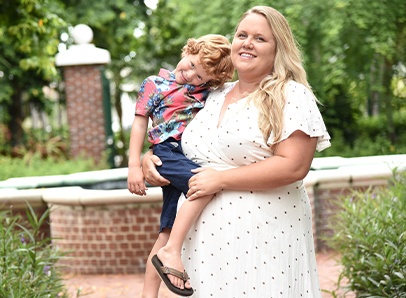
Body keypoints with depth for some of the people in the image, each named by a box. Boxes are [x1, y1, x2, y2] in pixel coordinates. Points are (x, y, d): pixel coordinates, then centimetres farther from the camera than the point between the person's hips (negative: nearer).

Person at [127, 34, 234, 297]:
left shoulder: (204, 91, 15)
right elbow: (140, 123, 4)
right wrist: (135, 165, -2)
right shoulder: (154, 84, 5)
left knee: (168, 230, 4)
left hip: (192, 158, 5)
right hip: (168, 154, -5)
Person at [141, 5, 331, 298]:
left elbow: (293, 166, -17)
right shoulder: (215, 96, 14)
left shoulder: (292, 97, -6)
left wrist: (221, 179, -16)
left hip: (262, 236, -5)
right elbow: (183, 148, 29)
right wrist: (150, 157, 8)